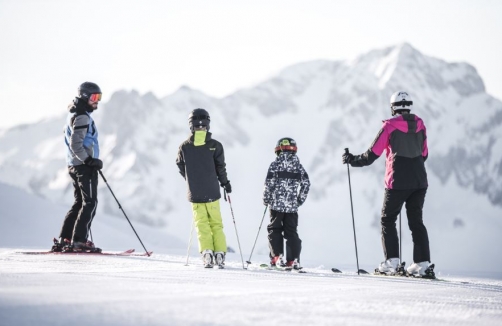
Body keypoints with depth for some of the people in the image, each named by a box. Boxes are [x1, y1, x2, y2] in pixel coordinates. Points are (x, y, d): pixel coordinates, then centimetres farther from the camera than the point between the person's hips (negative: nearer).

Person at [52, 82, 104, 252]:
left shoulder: (74, 115, 19)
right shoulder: (82, 117, -14)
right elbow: (76, 144, -21)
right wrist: (89, 160, -21)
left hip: (74, 165, 10)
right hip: (84, 166, -10)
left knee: (80, 203, 12)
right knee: (90, 203, -9)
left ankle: (64, 239, 9)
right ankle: (79, 240, -13)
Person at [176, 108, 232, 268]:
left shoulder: (184, 147, -3)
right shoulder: (215, 145, -8)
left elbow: (181, 169, 6)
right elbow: (220, 167, -6)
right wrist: (225, 182, 12)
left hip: (195, 193, 1)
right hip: (212, 192, 0)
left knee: (201, 224, 9)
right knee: (216, 224, 10)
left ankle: (206, 253, -7)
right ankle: (220, 254, 4)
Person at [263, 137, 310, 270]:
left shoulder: (275, 164, -3)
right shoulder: (298, 166, 8)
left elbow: (269, 183, -8)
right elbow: (306, 183, 4)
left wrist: (266, 199, 4)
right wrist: (300, 200, 13)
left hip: (277, 204, -3)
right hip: (292, 205, 3)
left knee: (274, 229, 7)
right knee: (291, 232, 7)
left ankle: (276, 256, -5)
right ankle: (293, 260, 0)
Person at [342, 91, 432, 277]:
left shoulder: (390, 126, -8)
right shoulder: (420, 125, 6)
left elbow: (372, 154, -6)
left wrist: (351, 160, 9)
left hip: (398, 182, -4)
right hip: (419, 181, 5)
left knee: (388, 220, 7)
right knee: (416, 221, 12)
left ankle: (391, 261, -3)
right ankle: (422, 263, 4)